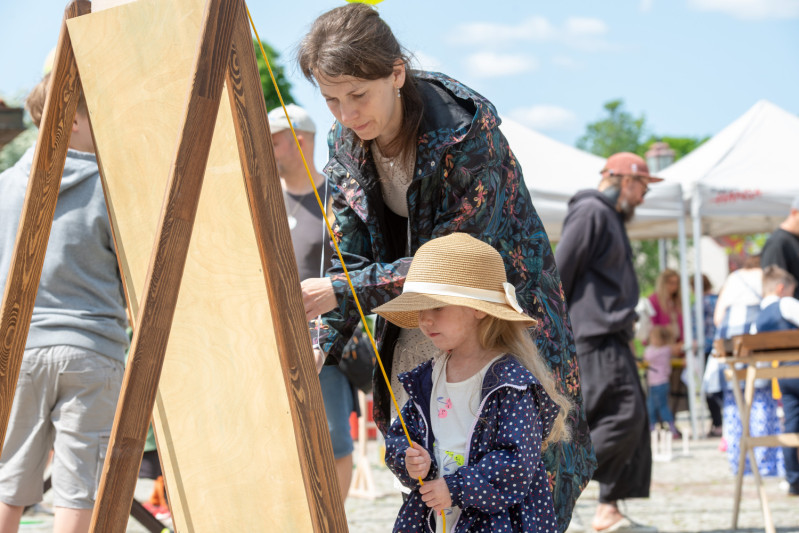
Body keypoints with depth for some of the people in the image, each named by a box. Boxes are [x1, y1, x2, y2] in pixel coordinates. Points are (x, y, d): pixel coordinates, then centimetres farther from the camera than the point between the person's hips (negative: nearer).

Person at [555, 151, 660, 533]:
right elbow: (559, 273, -14)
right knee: (623, 416, -16)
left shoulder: (612, 218, 24)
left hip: (612, 337, 10)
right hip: (594, 336, -10)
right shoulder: (590, 212, -8)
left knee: (632, 420, 7)